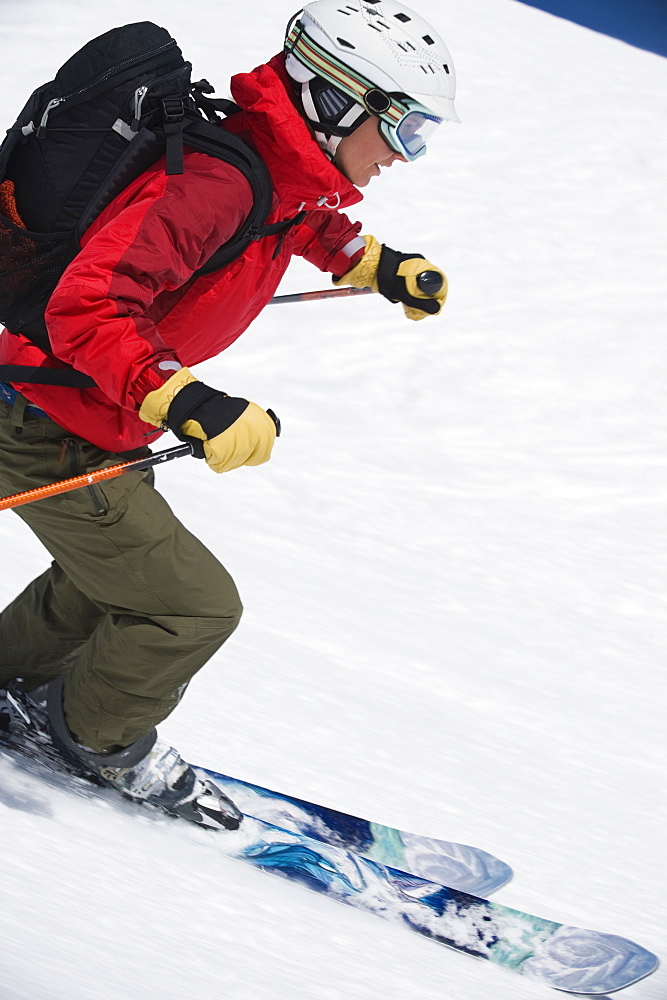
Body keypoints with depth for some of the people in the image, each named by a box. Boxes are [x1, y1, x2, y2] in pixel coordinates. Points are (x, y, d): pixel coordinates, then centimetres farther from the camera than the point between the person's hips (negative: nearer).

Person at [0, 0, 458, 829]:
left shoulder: (285, 171, 1)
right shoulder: (215, 182, -29)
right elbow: (84, 311, -37)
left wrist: (378, 266, 20)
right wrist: (190, 405, -44)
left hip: (93, 420, 10)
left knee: (115, 571, 28)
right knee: (195, 604, -2)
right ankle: (97, 736, 21)